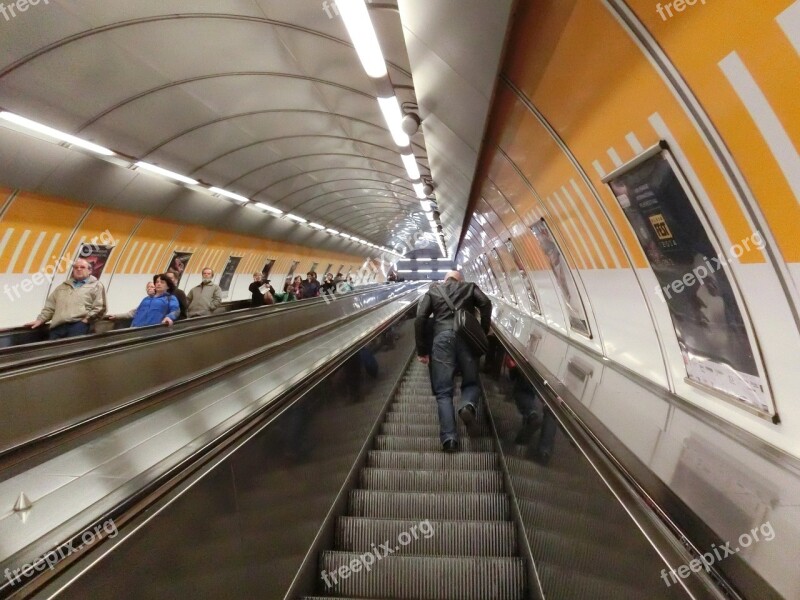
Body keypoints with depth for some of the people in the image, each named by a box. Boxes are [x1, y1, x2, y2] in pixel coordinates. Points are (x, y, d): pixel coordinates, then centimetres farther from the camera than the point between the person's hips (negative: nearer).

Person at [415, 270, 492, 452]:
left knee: (443, 391, 0)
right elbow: (486, 304, 5)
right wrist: (483, 334, 8)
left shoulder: (433, 291, 26)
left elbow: (420, 319, 12)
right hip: (466, 336, 0)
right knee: (471, 381, 14)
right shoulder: (469, 287, 26)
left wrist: (422, 350, 11)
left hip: (442, 337, 0)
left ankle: (448, 438, -14)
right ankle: (468, 405, -19)